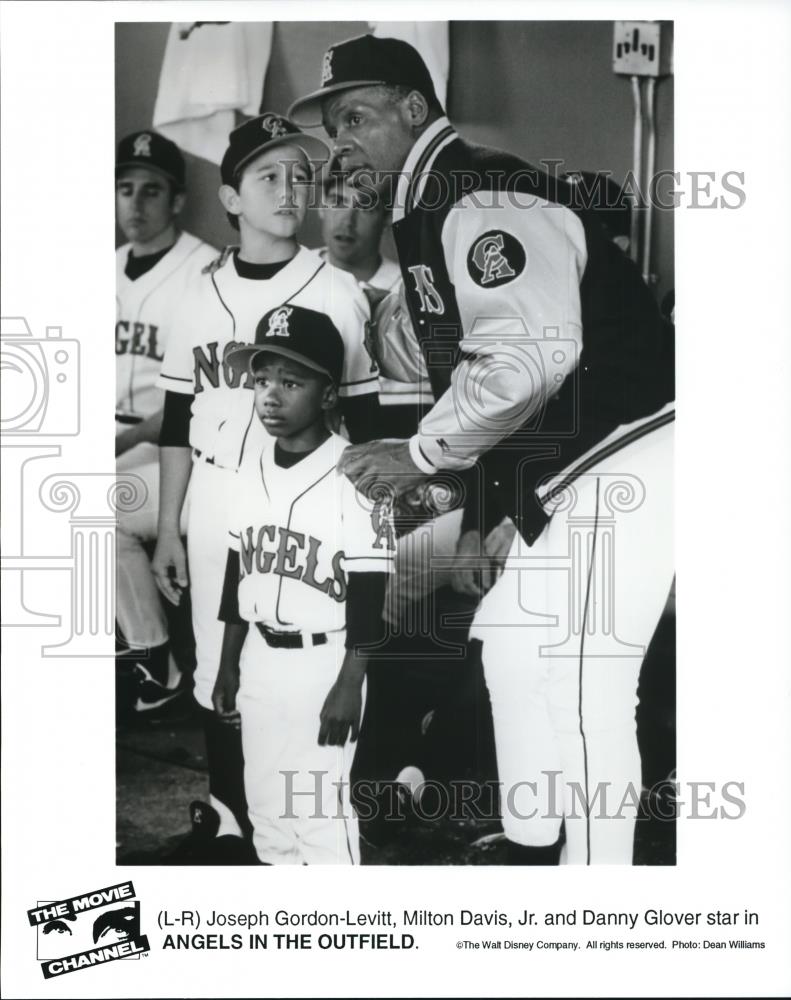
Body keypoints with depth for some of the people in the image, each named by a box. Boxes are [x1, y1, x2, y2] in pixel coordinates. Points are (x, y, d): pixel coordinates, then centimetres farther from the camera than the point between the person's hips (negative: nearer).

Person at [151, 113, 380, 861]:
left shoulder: (337, 293, -1)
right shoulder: (201, 296, 8)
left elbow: (362, 427, 0)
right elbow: (177, 422, 11)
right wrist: (167, 529, 9)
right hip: (214, 506, 3)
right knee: (216, 667, 9)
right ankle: (227, 813, 24)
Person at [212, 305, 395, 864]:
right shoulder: (253, 472, 4)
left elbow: (368, 593, -15)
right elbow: (238, 573, 12)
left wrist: (349, 685, -16)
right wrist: (229, 665, 14)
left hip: (322, 663, -7)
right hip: (259, 657, 7)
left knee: (322, 804, -2)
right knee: (265, 798, 16)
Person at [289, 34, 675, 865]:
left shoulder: (483, 200, -16)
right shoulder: (426, 216, 16)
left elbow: (531, 355, -29)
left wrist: (420, 455, -17)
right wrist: (477, 517, 16)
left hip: (621, 459, -11)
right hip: (565, 473, 11)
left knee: (582, 684, -9)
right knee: (512, 642, 16)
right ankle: (531, 850, 28)